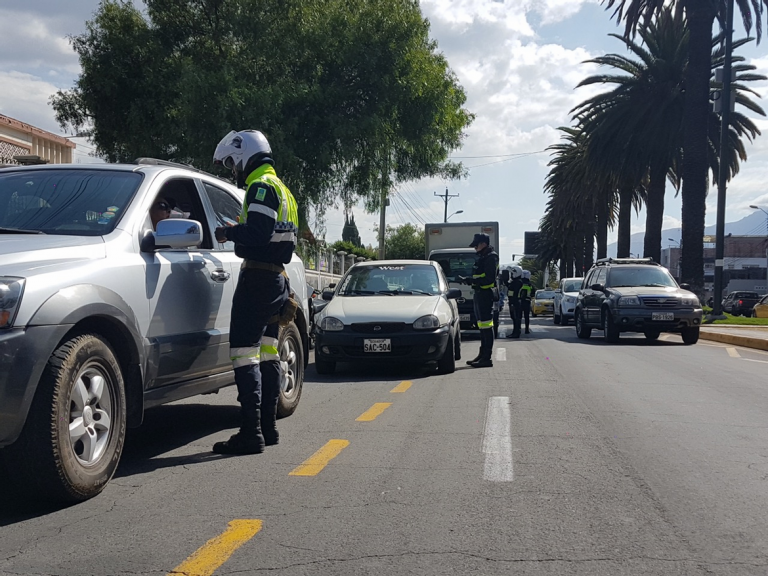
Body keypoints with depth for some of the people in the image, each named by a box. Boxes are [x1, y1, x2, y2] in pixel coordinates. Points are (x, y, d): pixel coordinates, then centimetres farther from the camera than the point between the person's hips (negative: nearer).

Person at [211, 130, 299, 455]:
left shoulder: (262, 186, -10)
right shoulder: (281, 189, 21)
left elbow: (257, 232, -23)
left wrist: (228, 232, -8)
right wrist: (239, 230, 21)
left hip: (258, 278, -10)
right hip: (277, 278, 11)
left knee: (245, 354, -11)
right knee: (266, 355, 14)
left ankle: (251, 433, -12)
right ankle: (267, 428, 20)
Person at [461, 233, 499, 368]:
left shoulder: (491, 257, -12)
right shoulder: (483, 257, 20)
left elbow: (489, 278, -21)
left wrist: (471, 281, -20)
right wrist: (470, 280, 8)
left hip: (485, 294, -11)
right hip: (480, 294, 11)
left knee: (486, 325, -11)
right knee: (482, 325, 15)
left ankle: (486, 358, -11)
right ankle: (483, 355, 23)